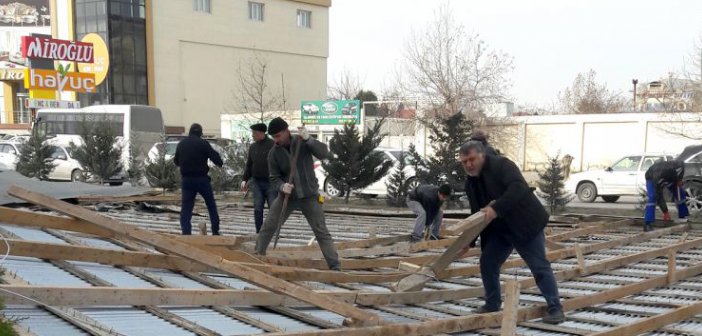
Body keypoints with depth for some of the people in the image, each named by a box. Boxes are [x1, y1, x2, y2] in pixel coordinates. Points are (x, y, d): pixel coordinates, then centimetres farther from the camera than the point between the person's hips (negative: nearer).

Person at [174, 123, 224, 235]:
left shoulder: (181, 143, 5)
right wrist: (220, 163, 9)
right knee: (211, 205, 12)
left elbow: (176, 161, 15)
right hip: (201, 179, -3)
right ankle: (215, 231, 15)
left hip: (186, 180, 3)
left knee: (186, 207, 4)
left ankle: (186, 233, -6)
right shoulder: (203, 143, -10)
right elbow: (215, 157, -13)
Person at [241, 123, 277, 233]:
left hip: (271, 182, -5)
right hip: (257, 182, 5)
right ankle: (259, 232, 9)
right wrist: (245, 179, 9)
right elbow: (249, 165, 18)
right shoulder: (253, 147, 10)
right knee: (257, 208, 2)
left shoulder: (273, 145, -8)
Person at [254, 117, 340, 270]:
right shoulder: (273, 153, -8)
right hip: (287, 196, 1)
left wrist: (308, 139, -37)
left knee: (322, 232, -1)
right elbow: (274, 178, -6)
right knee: (268, 227, -4)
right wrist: (282, 186, -29)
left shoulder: (303, 142, -10)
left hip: (309, 196, -1)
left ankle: (335, 267, 4)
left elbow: (323, 153, -23)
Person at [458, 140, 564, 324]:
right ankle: (492, 304, 20)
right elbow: (476, 215, 12)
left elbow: (519, 188, -33)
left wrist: (496, 209, -40)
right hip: (498, 230, 8)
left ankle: (555, 308, 3)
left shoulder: (501, 165, -17)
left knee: (540, 266, -6)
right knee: (487, 263, 5)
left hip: (525, 224, -7)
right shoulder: (470, 183, 6)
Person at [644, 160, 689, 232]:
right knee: (652, 197, -26)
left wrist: (679, 180, -18)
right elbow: (659, 197, -36)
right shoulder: (658, 180, -44)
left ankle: (683, 216, 16)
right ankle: (647, 224, -28)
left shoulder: (678, 167, -36)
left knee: (680, 193, -2)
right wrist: (665, 212, -34)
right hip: (651, 178, -5)